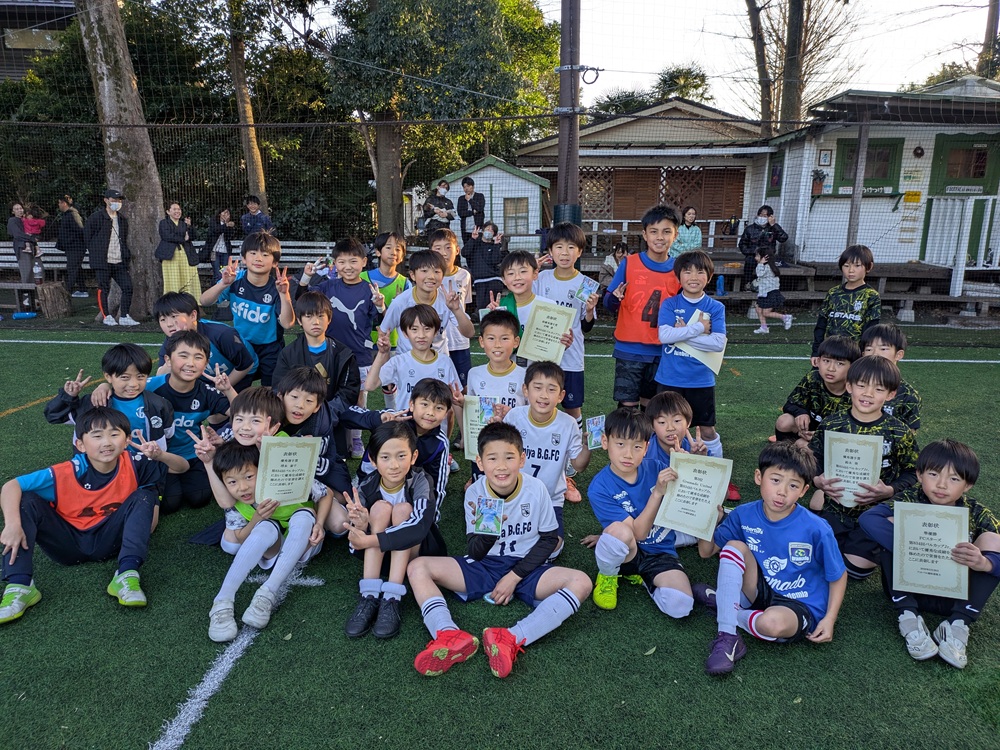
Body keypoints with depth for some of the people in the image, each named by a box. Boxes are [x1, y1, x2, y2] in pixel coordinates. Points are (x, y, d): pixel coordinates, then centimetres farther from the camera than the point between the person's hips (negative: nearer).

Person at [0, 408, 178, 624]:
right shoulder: (67, 473, -20)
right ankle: (19, 586, -27)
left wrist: (160, 455, -36)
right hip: (68, 543, 0)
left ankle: (127, 575, -33)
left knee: (143, 496, -22)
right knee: (27, 501, -21)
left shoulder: (133, 465, -17)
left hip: (108, 541, 0)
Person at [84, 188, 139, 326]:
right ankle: (106, 316, 10)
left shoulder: (122, 219, 16)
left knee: (127, 287, -2)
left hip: (119, 262, 5)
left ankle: (124, 317, 5)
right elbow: (87, 235, 0)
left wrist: (126, 255, 12)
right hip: (102, 262, -5)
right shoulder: (96, 217, -4)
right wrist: (95, 252, -1)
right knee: (103, 288, 1)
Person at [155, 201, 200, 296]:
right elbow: (167, 236, -8)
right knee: (173, 282, -7)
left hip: (185, 256, 3)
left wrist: (189, 226, -7)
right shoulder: (164, 223, 9)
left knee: (188, 281, -3)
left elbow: (192, 237, 8)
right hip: (171, 255, -3)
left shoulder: (184, 223, 20)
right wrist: (183, 239, -3)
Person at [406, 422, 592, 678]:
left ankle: (511, 638, -41)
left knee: (581, 582, -29)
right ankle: (450, 636, -38)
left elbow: (549, 539, -2)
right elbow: (475, 554, -4)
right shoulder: (474, 493, -9)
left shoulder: (536, 489, -12)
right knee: (418, 567, -17)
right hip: (483, 568, 1)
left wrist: (515, 577, -11)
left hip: (525, 569, -1)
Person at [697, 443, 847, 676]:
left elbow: (838, 576, -3)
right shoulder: (744, 515, -7)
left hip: (800, 606, -4)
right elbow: (706, 551, 1)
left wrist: (829, 619, -12)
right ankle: (728, 638, -20)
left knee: (773, 623, -38)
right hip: (761, 591, 4)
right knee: (733, 547, -21)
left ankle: (724, 602, -4)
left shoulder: (816, 530, -17)